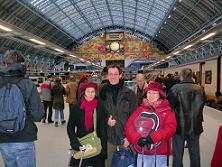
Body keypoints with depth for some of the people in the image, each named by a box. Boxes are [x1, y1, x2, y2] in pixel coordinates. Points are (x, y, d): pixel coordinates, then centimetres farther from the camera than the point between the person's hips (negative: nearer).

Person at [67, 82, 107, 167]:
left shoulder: (100, 107, -1)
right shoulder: (76, 107, -1)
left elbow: (103, 129, -2)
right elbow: (70, 127, 2)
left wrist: (103, 149, -8)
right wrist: (75, 143, -11)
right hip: (80, 145, 0)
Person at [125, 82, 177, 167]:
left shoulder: (167, 111, -1)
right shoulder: (140, 109, 6)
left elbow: (170, 128, -13)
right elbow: (129, 125, -1)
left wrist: (152, 137, -22)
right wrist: (137, 139, -17)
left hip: (159, 154, -2)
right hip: (141, 153, 2)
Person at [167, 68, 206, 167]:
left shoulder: (176, 88, -17)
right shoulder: (200, 89, -4)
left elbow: (169, 106, -13)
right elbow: (201, 106, 8)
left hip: (180, 126, -3)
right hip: (195, 127, 3)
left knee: (177, 154, 12)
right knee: (195, 153, 19)